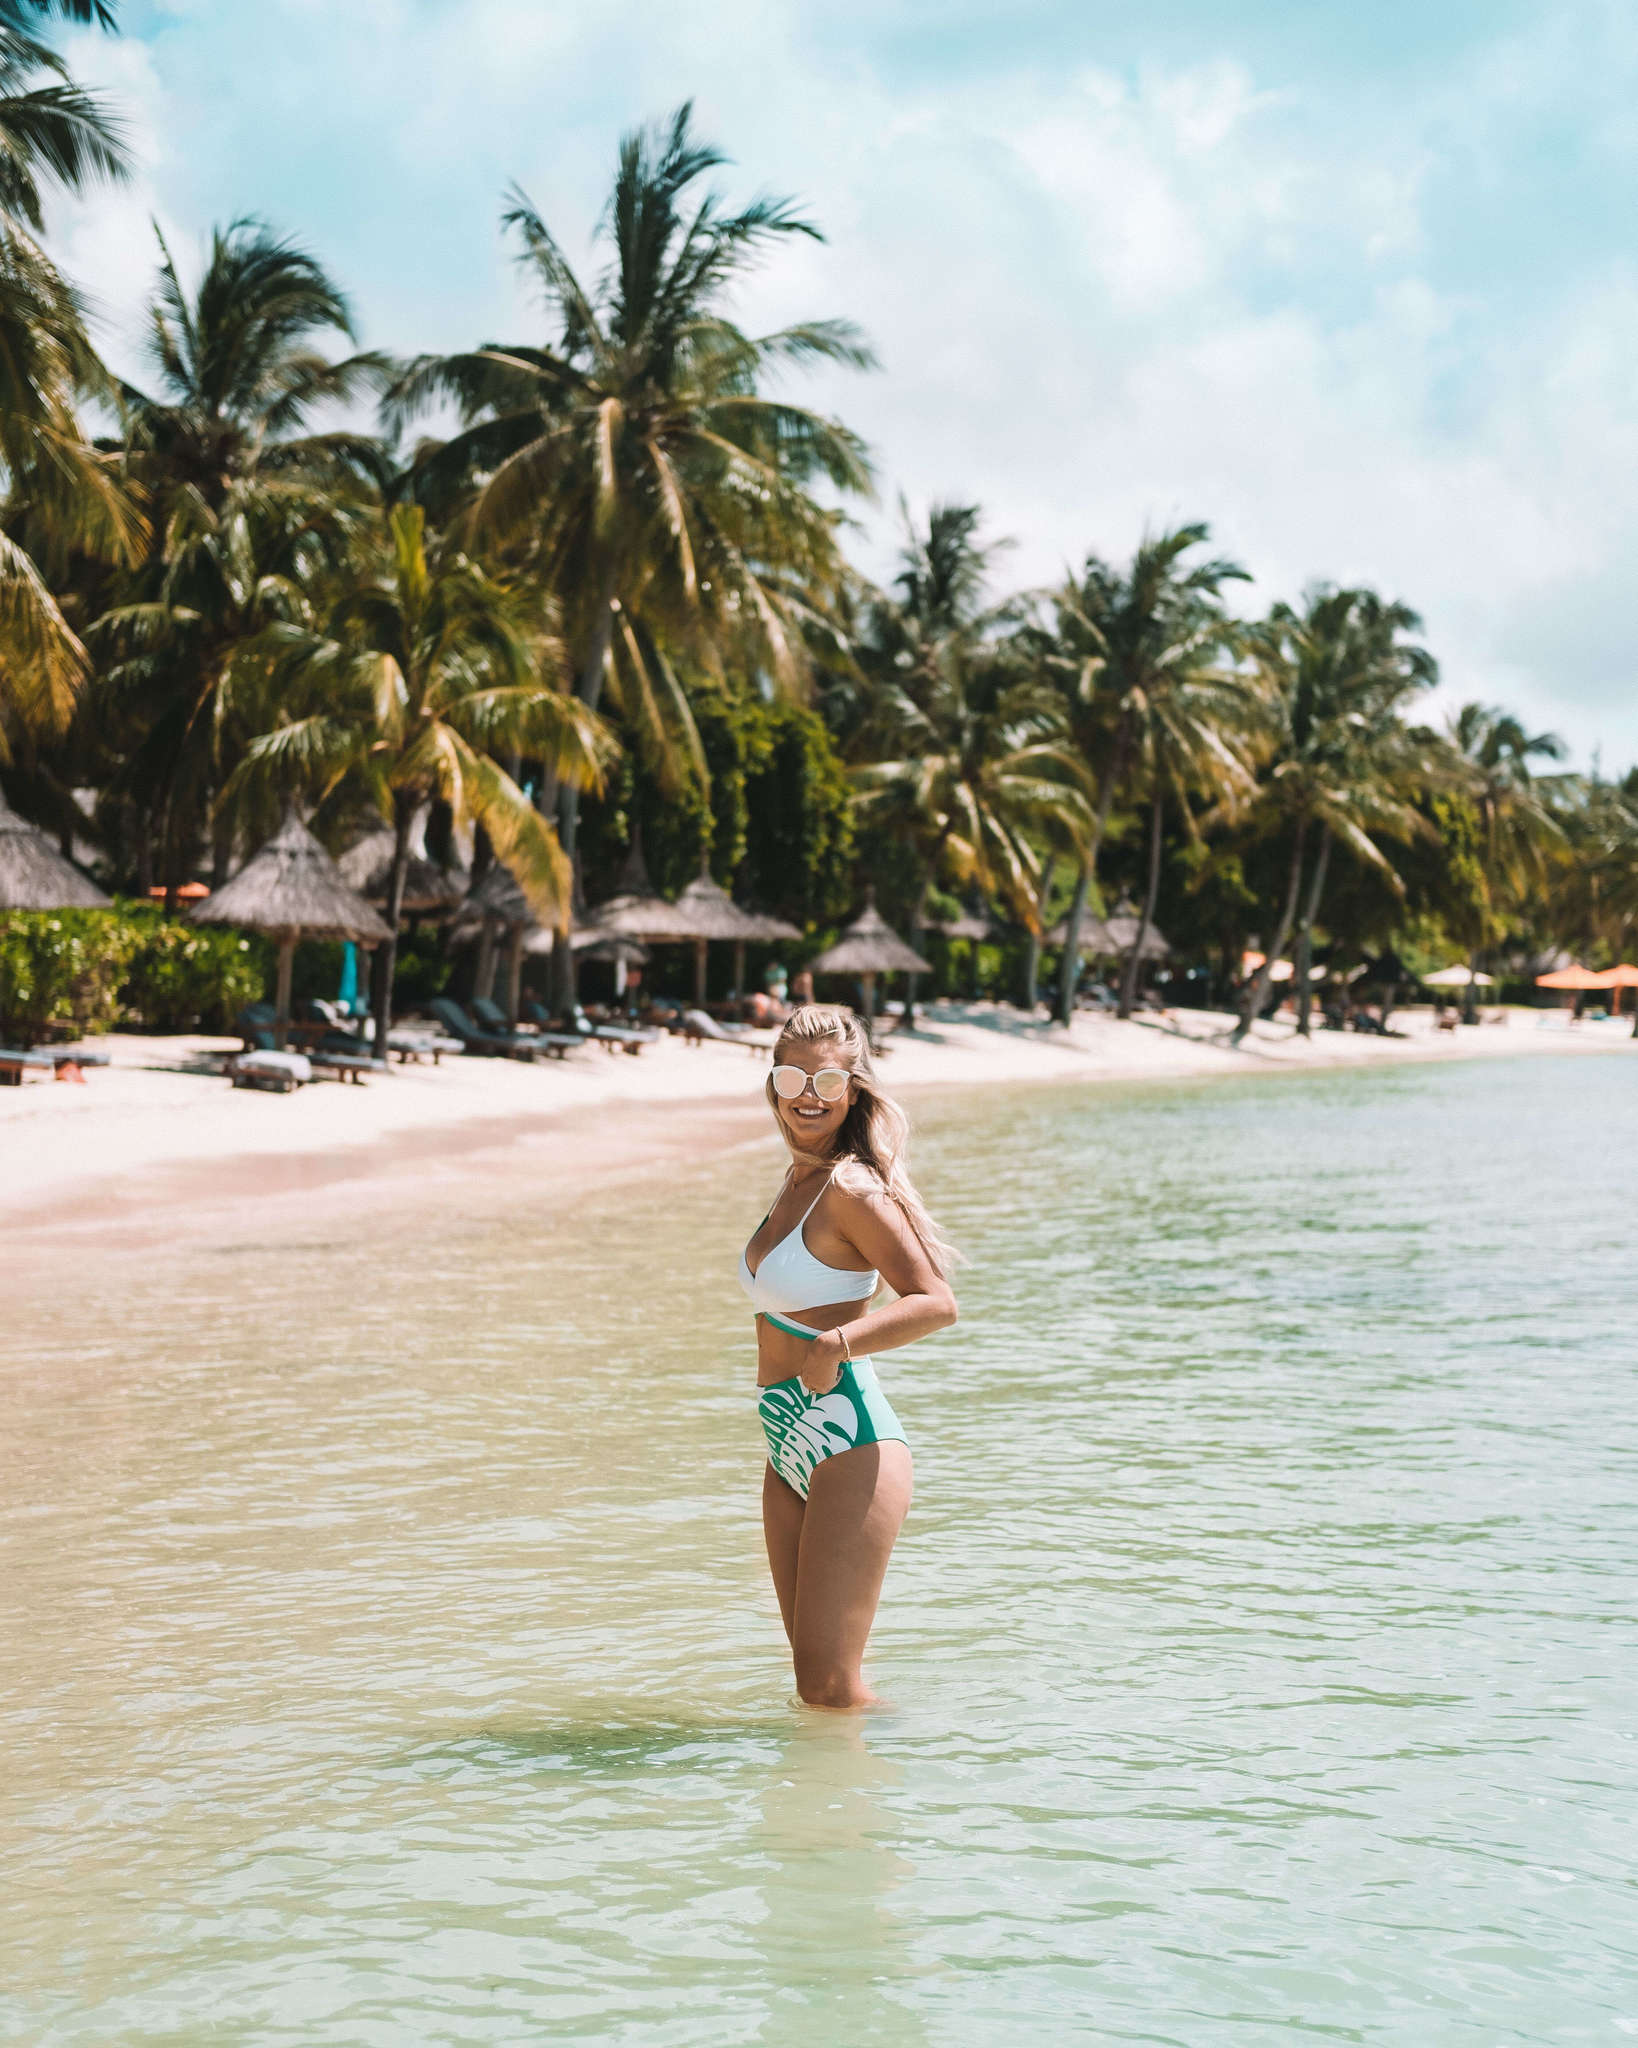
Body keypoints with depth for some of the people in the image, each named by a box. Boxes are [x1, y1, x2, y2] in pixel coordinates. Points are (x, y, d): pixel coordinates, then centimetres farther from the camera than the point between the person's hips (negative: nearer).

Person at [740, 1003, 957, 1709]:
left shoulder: (852, 1189, -14)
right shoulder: (798, 1180, 12)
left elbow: (936, 1303, -22)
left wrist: (835, 1345, -33)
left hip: (850, 1450, -9)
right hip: (791, 1449, 9)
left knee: (828, 1687, -6)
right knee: (813, 1679, 15)